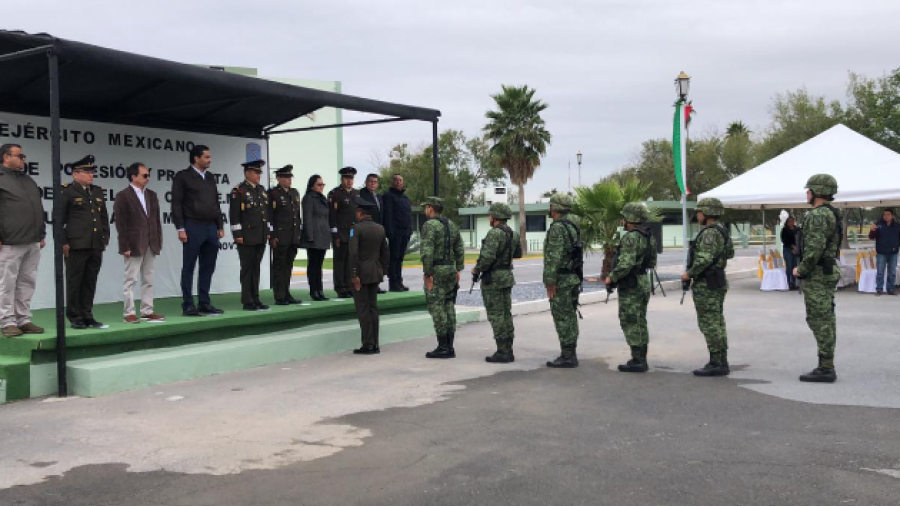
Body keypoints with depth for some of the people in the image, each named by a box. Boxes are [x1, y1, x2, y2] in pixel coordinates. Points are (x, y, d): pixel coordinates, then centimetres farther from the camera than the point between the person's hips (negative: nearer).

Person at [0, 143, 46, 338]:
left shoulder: (28, 180, 20)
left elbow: (39, 209, 22)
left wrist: (41, 234, 18)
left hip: (33, 243, 7)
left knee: (27, 283, 8)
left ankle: (24, 320, 14)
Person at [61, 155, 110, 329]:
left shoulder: (98, 192, 16)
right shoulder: (67, 191, -3)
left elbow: (104, 217, 20)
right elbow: (59, 218, -6)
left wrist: (105, 238, 12)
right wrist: (63, 242, -11)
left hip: (96, 246, 6)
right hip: (76, 245, -6)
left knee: (90, 283, 8)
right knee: (74, 282, 1)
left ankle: (87, 316, 14)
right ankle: (75, 318, 7)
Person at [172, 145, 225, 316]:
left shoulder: (210, 177, 15)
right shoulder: (182, 177, -3)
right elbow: (176, 204, -7)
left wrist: (220, 226, 13)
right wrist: (181, 229, -13)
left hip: (211, 228, 6)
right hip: (193, 228, -6)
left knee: (208, 268, 8)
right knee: (188, 268, 1)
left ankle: (205, 303, 15)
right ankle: (188, 305, 5)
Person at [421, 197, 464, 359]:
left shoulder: (429, 225, -12)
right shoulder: (451, 225, 12)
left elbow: (427, 252, -20)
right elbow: (460, 250, 13)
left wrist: (427, 274, -17)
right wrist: (458, 270, 17)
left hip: (436, 271, -8)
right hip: (450, 270, 8)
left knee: (437, 309, -5)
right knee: (449, 308, 8)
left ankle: (443, 347, -5)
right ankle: (449, 347, 9)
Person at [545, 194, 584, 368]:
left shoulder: (557, 228, -17)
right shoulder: (573, 227, 14)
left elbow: (554, 257, -22)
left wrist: (550, 282, -20)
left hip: (561, 280, -10)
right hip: (574, 278, 10)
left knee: (562, 318, -6)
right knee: (570, 317, 12)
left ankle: (567, 357, -4)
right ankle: (570, 354, 16)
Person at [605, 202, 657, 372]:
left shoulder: (631, 238, -19)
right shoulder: (648, 237, 11)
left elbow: (625, 264, -26)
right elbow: (652, 263, 18)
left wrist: (611, 277, -13)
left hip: (630, 286, -9)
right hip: (644, 283, 9)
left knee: (630, 324, -4)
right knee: (640, 323, 13)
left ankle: (637, 361, -3)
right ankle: (641, 359, 16)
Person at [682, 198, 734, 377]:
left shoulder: (709, 233, -18)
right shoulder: (722, 231, 13)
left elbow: (704, 259, -26)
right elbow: (730, 252, 26)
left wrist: (689, 274, -15)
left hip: (706, 285, -10)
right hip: (718, 281, 10)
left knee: (710, 325, -7)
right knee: (717, 323, 13)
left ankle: (717, 364, -5)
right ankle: (720, 362, 18)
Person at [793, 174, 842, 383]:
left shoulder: (817, 215, -18)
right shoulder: (831, 214, 15)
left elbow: (815, 248, -26)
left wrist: (801, 269, -13)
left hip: (816, 275, -10)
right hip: (827, 272, 10)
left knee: (819, 321, -7)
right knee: (826, 320, 11)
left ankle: (825, 369, -5)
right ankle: (826, 366, 15)